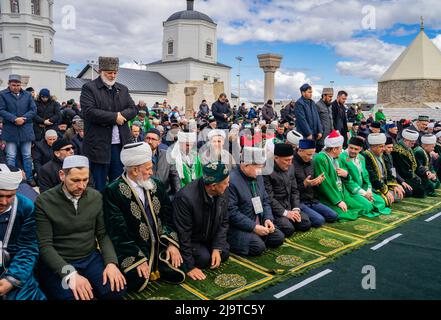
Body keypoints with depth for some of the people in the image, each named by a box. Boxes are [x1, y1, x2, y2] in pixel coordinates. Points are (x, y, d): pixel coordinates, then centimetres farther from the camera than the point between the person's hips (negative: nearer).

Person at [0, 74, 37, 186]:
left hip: (26, 129, 2)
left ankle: (29, 178, 16)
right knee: (11, 156, 1)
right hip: (10, 130, -2)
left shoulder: (27, 95, 9)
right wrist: (14, 119, -18)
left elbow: (33, 110, 3)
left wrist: (23, 118, -12)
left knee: (27, 155, 8)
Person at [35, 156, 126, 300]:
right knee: (74, 296, -28)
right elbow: (45, 245, -13)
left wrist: (111, 262, -14)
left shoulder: (96, 197, 0)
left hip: (91, 258, 3)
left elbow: (103, 234, 4)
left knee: (116, 290, -20)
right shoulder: (44, 202, -11)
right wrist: (70, 274, -25)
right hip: (58, 264, -3)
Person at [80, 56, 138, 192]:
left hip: (120, 144, 5)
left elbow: (133, 109, 9)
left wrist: (122, 115, -11)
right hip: (98, 144, -4)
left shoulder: (123, 89, 16)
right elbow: (89, 111, -14)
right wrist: (114, 117, -14)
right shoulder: (89, 88, 0)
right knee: (99, 185, 3)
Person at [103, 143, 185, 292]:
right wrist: (138, 258, -18)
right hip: (133, 249, -4)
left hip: (161, 245, 5)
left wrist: (172, 243, -7)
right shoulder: (113, 191, -12)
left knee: (178, 274, -8)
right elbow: (118, 230, -15)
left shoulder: (156, 185, 5)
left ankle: (153, 267, 18)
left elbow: (169, 216, 5)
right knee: (138, 282, -23)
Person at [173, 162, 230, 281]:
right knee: (204, 258, -23)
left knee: (224, 253, -12)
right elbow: (183, 234, -28)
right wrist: (189, 267, -24)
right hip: (189, 239, -5)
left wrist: (217, 248, -15)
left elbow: (223, 222, -3)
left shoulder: (223, 193, -15)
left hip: (210, 238, 6)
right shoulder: (185, 197, -35)